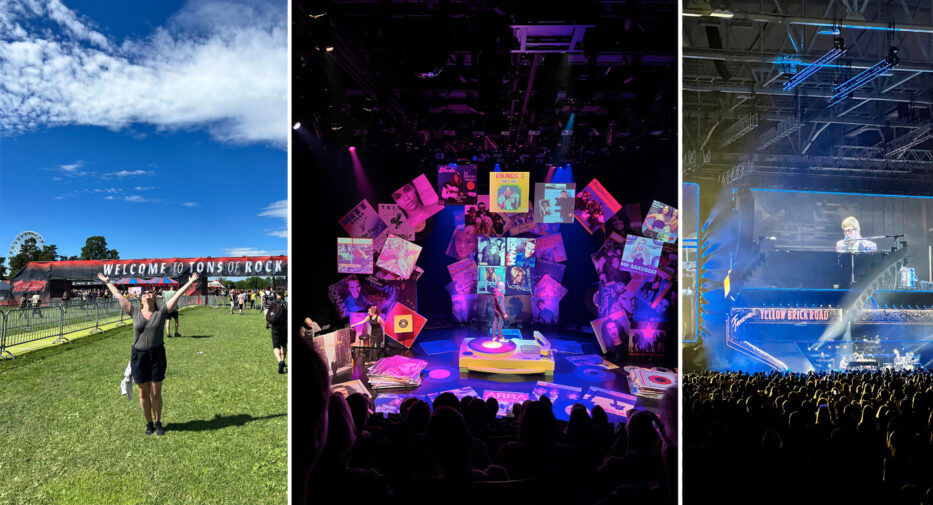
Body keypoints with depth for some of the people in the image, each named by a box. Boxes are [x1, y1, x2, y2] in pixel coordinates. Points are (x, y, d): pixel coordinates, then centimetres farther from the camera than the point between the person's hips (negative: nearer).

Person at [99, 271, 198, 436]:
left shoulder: (161, 312, -1)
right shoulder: (135, 312, 3)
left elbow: (176, 296, 0)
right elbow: (119, 296, 12)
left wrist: (189, 283, 1)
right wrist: (107, 282, 20)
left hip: (157, 355, -1)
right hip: (138, 356, 1)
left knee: (156, 393, 6)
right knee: (143, 393, 10)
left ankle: (158, 423, 21)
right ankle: (149, 423, 25)